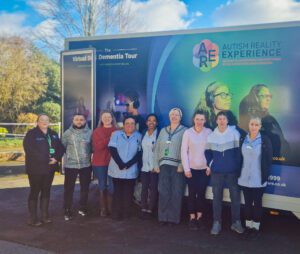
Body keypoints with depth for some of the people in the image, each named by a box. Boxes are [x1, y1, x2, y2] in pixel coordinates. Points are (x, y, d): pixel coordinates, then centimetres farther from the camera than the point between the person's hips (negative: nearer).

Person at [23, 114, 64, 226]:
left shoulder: (53, 134, 12)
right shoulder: (31, 134, -6)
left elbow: (60, 148, 9)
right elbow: (30, 150, -18)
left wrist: (56, 158, -12)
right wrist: (46, 159, -20)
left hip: (50, 168, 6)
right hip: (35, 168, -6)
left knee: (46, 191, 12)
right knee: (35, 192, 0)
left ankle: (45, 215, 22)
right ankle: (33, 218, 7)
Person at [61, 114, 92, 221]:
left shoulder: (90, 133, 0)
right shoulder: (67, 133, -1)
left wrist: (91, 157, -1)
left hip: (86, 165, 1)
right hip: (70, 165, -1)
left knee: (85, 187, 13)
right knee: (69, 188, 2)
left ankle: (83, 208, 29)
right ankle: (67, 211, 13)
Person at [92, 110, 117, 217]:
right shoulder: (97, 131, 5)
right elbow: (97, 146, -10)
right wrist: (110, 138, -17)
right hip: (99, 163, 1)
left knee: (111, 187, 0)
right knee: (102, 187, 8)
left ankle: (110, 208, 13)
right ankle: (103, 208, 17)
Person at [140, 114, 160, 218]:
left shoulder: (159, 134, -3)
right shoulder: (143, 134, 10)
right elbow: (140, 150, 13)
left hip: (154, 167, -3)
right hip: (144, 166, 4)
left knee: (153, 188, 1)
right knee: (144, 188, 4)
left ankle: (151, 210, 9)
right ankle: (144, 209, 12)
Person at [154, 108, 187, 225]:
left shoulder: (184, 131, 2)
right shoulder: (163, 131, 15)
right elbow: (157, 148, 13)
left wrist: (182, 165, -15)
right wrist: (156, 164, 6)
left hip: (177, 166, -3)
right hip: (164, 165, 3)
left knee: (175, 193, 0)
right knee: (163, 192, 1)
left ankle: (173, 218, 10)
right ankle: (163, 217, 10)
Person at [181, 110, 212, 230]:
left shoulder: (209, 132, -4)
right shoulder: (188, 132, -4)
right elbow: (184, 151, -3)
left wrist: (210, 166, -2)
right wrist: (186, 168, -6)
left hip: (204, 168, 0)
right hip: (191, 168, 0)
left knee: (201, 193, 5)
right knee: (192, 193, 3)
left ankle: (199, 217, 19)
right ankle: (192, 218, 14)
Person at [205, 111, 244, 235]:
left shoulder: (234, 133, -4)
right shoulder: (211, 136, 3)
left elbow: (239, 150, -3)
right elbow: (208, 152, 11)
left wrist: (237, 166, -5)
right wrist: (210, 164, 2)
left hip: (232, 171, -1)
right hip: (217, 171, 2)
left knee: (235, 196, 4)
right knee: (217, 197, 6)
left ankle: (236, 222, 20)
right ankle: (217, 222, 16)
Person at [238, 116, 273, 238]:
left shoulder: (265, 140, -7)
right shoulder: (243, 139, 2)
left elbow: (268, 159, -5)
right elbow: (239, 157, 8)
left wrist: (265, 175, -8)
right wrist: (238, 173, 3)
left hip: (258, 179, -3)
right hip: (245, 178, 3)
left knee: (257, 202, 8)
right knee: (247, 202, 12)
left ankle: (256, 226, 20)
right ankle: (248, 225, 25)